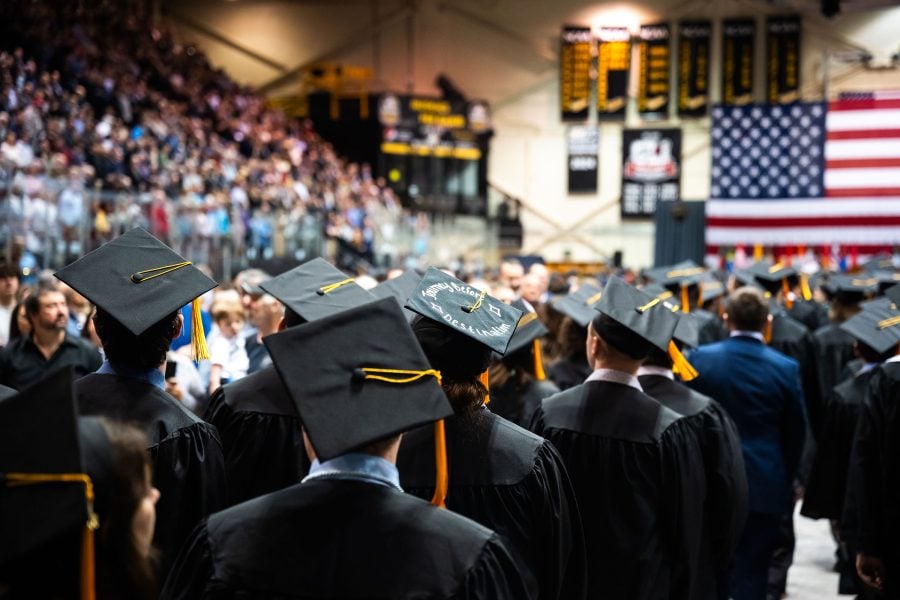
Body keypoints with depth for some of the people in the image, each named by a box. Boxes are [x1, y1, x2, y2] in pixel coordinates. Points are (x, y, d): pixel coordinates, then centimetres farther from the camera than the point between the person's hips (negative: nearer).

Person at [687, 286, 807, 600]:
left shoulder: (701, 358, -7)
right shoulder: (786, 368, -7)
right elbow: (796, 433, 1)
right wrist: (786, 481, 15)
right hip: (763, 485, -1)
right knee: (751, 573, 5)